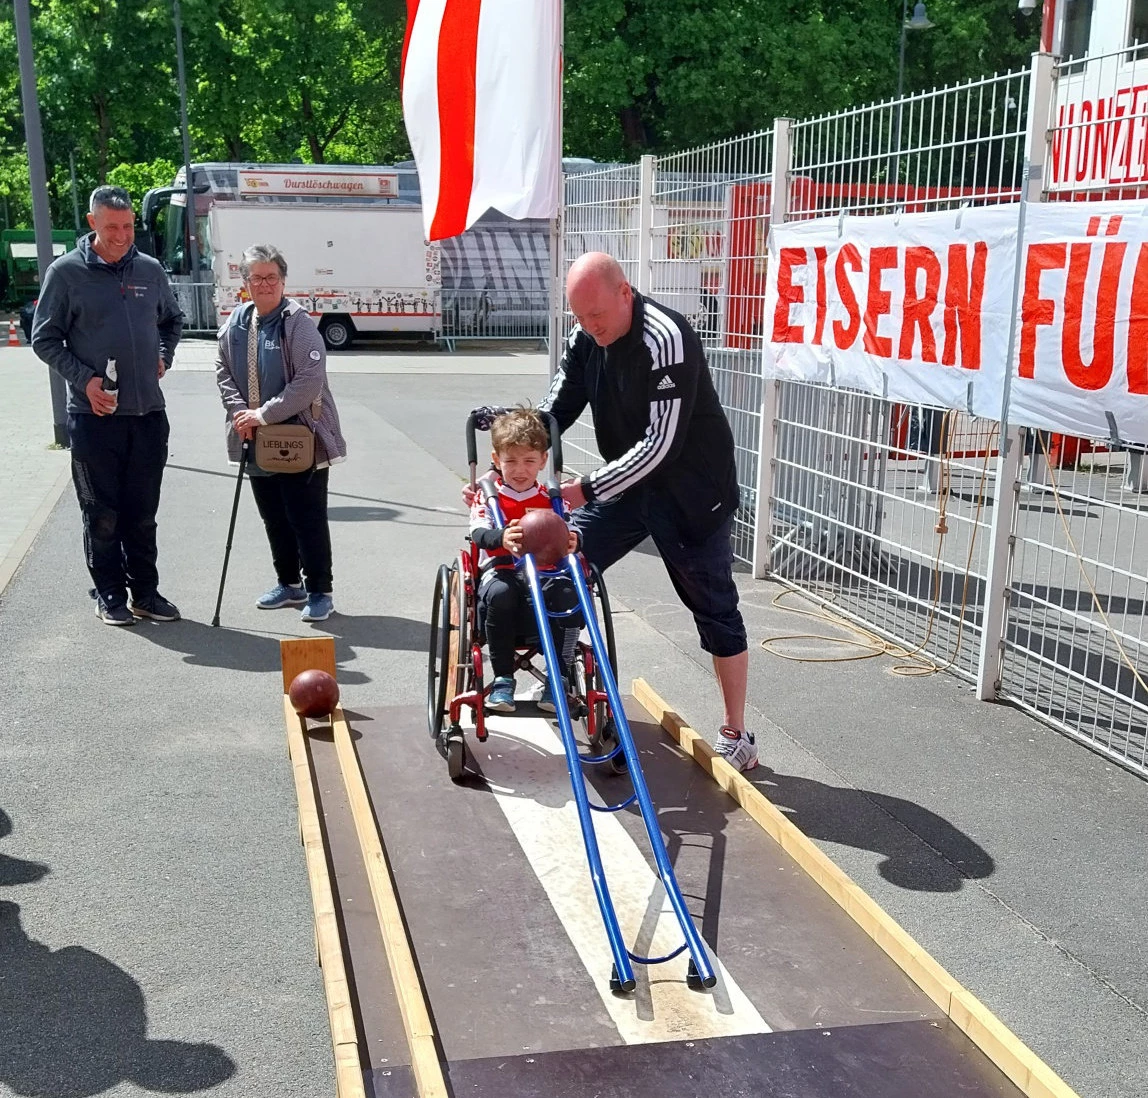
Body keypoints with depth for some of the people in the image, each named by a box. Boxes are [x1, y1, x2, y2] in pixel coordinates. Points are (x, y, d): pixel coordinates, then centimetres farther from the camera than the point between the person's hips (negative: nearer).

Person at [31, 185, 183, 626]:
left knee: (143, 513, 10)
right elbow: (45, 338, -1)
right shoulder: (66, 272, -4)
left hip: (148, 412, 3)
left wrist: (163, 357, 8)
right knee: (102, 514, 4)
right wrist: (83, 379, -12)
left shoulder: (150, 270, 8)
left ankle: (145, 592, 20)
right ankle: (110, 596, 16)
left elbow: (172, 320, 25)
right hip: (94, 414, -3)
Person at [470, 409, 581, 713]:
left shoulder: (550, 499, 15)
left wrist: (572, 540, -27)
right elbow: (478, 533, -11)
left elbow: (567, 534, 0)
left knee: (569, 594, -31)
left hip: (545, 572, 1)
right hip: (501, 571, -1)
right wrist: (502, 537, -35)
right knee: (500, 593, -36)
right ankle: (503, 678, -20)